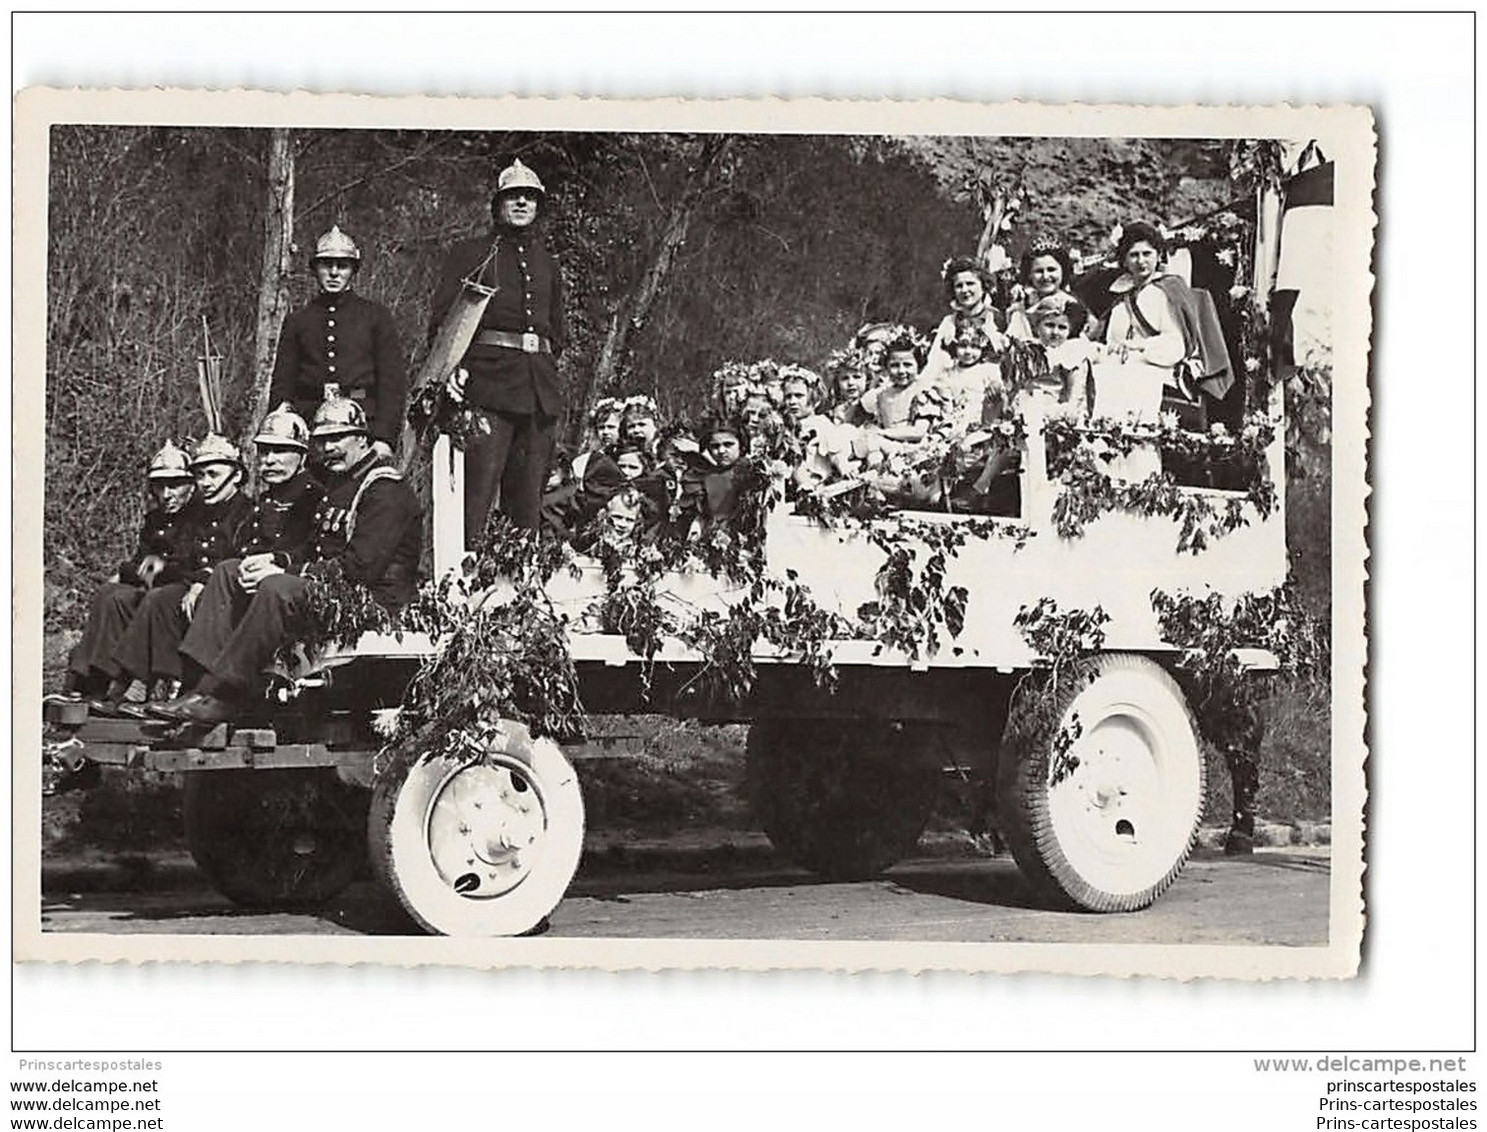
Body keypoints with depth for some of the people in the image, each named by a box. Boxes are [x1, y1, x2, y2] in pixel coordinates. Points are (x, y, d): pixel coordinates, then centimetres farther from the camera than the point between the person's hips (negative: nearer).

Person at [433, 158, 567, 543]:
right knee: (477, 489, -14)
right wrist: (452, 367, -16)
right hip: (487, 385, -5)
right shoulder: (471, 255, 7)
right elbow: (442, 318, -1)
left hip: (540, 392, 5)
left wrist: (546, 366, 14)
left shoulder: (547, 264, 22)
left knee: (529, 501, 5)